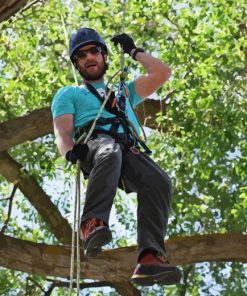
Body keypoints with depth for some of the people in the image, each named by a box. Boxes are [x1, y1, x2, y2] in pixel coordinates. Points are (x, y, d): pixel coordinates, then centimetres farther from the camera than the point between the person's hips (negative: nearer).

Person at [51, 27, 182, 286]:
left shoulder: (124, 91, 43)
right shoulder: (68, 94, 32)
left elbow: (162, 73, 32)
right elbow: (62, 130, 12)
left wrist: (133, 50, 40)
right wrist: (70, 150, -11)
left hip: (130, 149, 3)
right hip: (94, 144, -3)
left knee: (159, 182, -32)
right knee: (110, 152, -43)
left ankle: (150, 259, -48)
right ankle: (93, 224, -59)